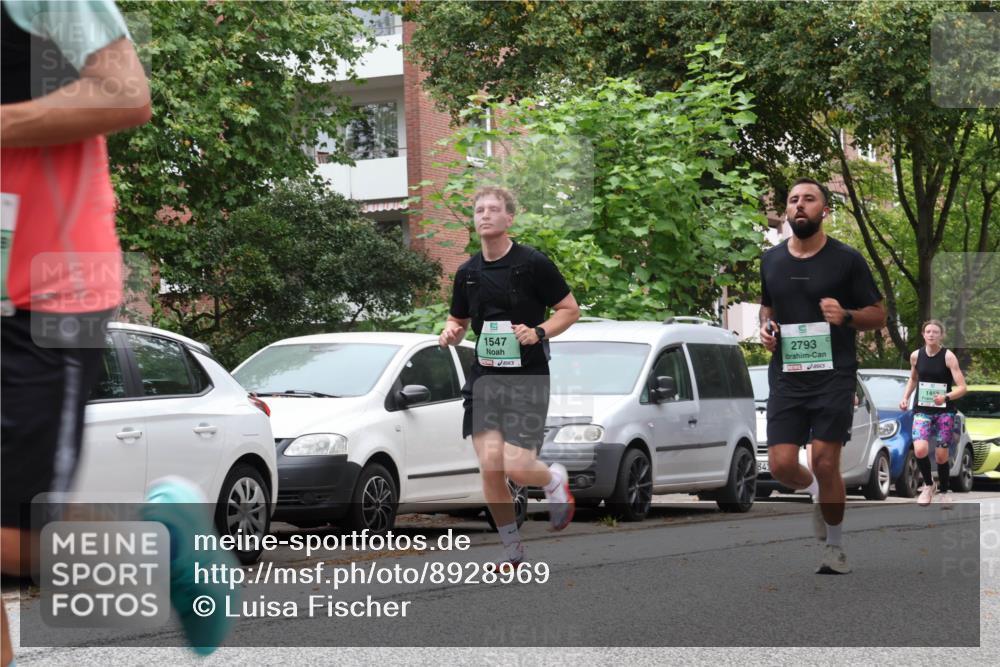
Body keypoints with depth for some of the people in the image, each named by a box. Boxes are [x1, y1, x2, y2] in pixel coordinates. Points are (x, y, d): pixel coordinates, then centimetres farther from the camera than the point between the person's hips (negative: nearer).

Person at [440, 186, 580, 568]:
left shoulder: (533, 264, -6)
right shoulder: (467, 273, 9)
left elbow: (570, 310, -1)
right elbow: (458, 320, 21)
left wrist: (538, 332, -17)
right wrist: (450, 333, -2)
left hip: (527, 378, -4)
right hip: (484, 379, 4)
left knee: (517, 468, -13)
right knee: (490, 468, -6)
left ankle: (555, 480, 23)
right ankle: (512, 550, 10)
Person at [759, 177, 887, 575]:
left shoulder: (847, 259, -2)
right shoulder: (771, 261, 10)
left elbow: (878, 316, 3)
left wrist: (846, 316, -17)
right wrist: (765, 327, 5)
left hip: (834, 375, -3)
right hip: (787, 375, 4)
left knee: (825, 464, -7)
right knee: (781, 465, -4)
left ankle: (835, 547, 11)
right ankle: (814, 491, 32)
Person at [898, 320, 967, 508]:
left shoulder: (948, 356, -10)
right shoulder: (916, 356, 0)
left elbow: (962, 387, -14)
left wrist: (946, 397, -30)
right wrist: (905, 397, 6)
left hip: (944, 411, -2)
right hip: (922, 410, 2)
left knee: (941, 455, 0)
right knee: (920, 450, -20)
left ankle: (945, 491, 26)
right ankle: (928, 485, 6)